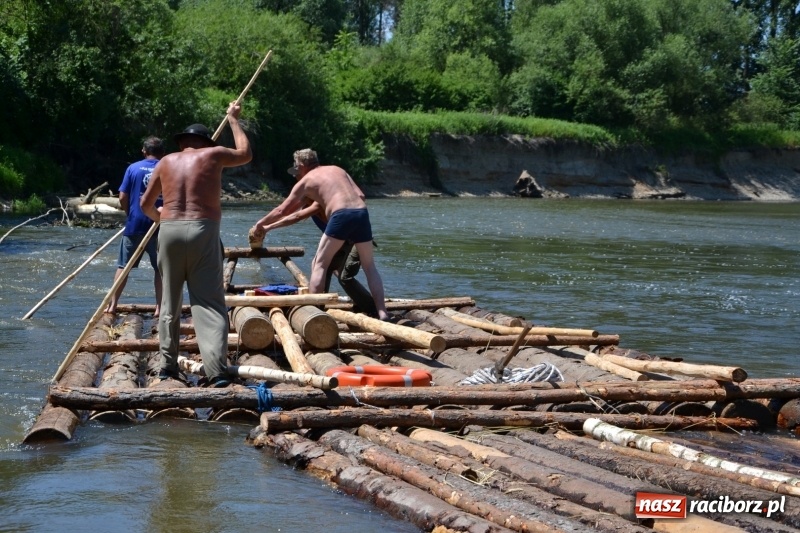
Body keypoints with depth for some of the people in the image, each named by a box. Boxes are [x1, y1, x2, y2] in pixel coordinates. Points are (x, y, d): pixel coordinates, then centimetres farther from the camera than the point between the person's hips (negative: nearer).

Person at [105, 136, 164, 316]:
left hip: (134, 225, 0)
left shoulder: (133, 168, -1)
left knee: (123, 266, 9)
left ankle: (112, 305, 7)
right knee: (160, 268, 9)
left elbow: (122, 198, -3)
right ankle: (159, 307, 7)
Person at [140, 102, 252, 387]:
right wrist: (234, 120, 39)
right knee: (209, 303, -6)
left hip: (169, 232, 3)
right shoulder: (213, 154, 9)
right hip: (203, 231, -2)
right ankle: (217, 370, -17)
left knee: (170, 302, 15)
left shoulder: (167, 161, 15)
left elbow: (146, 204, 21)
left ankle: (167, 367, 15)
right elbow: (245, 154, 29)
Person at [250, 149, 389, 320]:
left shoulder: (305, 181, 18)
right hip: (362, 212, 4)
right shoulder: (337, 169, 29)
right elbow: (360, 195, 20)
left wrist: (260, 224, 34)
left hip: (341, 215, -4)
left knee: (319, 264, 9)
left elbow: (282, 211, 21)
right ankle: (382, 312, 7)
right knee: (369, 265, 15)